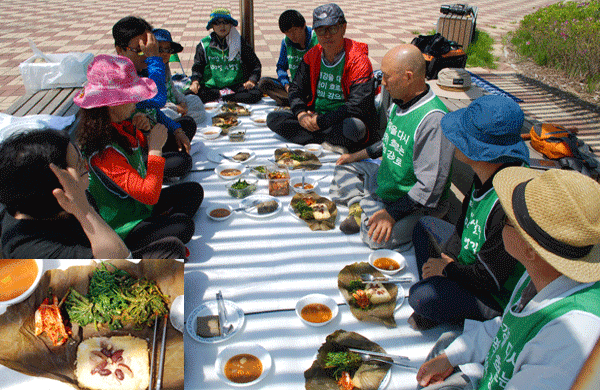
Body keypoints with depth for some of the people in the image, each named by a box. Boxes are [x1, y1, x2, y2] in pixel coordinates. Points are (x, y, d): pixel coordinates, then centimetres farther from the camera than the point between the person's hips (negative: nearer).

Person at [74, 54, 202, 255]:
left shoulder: (121, 127, -4)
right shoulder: (104, 152, -31)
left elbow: (141, 148, 19)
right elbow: (149, 194, -35)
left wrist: (146, 130, -5)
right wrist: (156, 148, -28)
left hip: (139, 204, 10)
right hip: (123, 228, -9)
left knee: (194, 190, 12)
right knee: (184, 225, -29)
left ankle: (164, 220, -7)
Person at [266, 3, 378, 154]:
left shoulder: (358, 60, -14)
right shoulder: (312, 56, 5)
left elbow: (357, 106, -21)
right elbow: (296, 88, 10)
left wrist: (321, 121, -22)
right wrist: (300, 113, -12)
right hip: (314, 116, 7)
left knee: (354, 128, -41)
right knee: (273, 118, -12)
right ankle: (330, 141, -21)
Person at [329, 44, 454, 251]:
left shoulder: (433, 120, -30)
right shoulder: (399, 102, 0)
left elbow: (430, 185, -30)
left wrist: (392, 214, -30)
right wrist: (360, 154, 17)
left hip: (414, 203, -9)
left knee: (377, 237, -31)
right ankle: (360, 206, -7)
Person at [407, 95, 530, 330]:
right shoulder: (486, 175, -9)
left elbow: (490, 278, -28)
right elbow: (467, 221, 10)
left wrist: (448, 269, -13)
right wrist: (450, 256, 1)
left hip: (498, 299, -10)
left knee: (422, 297, -32)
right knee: (425, 225, 20)